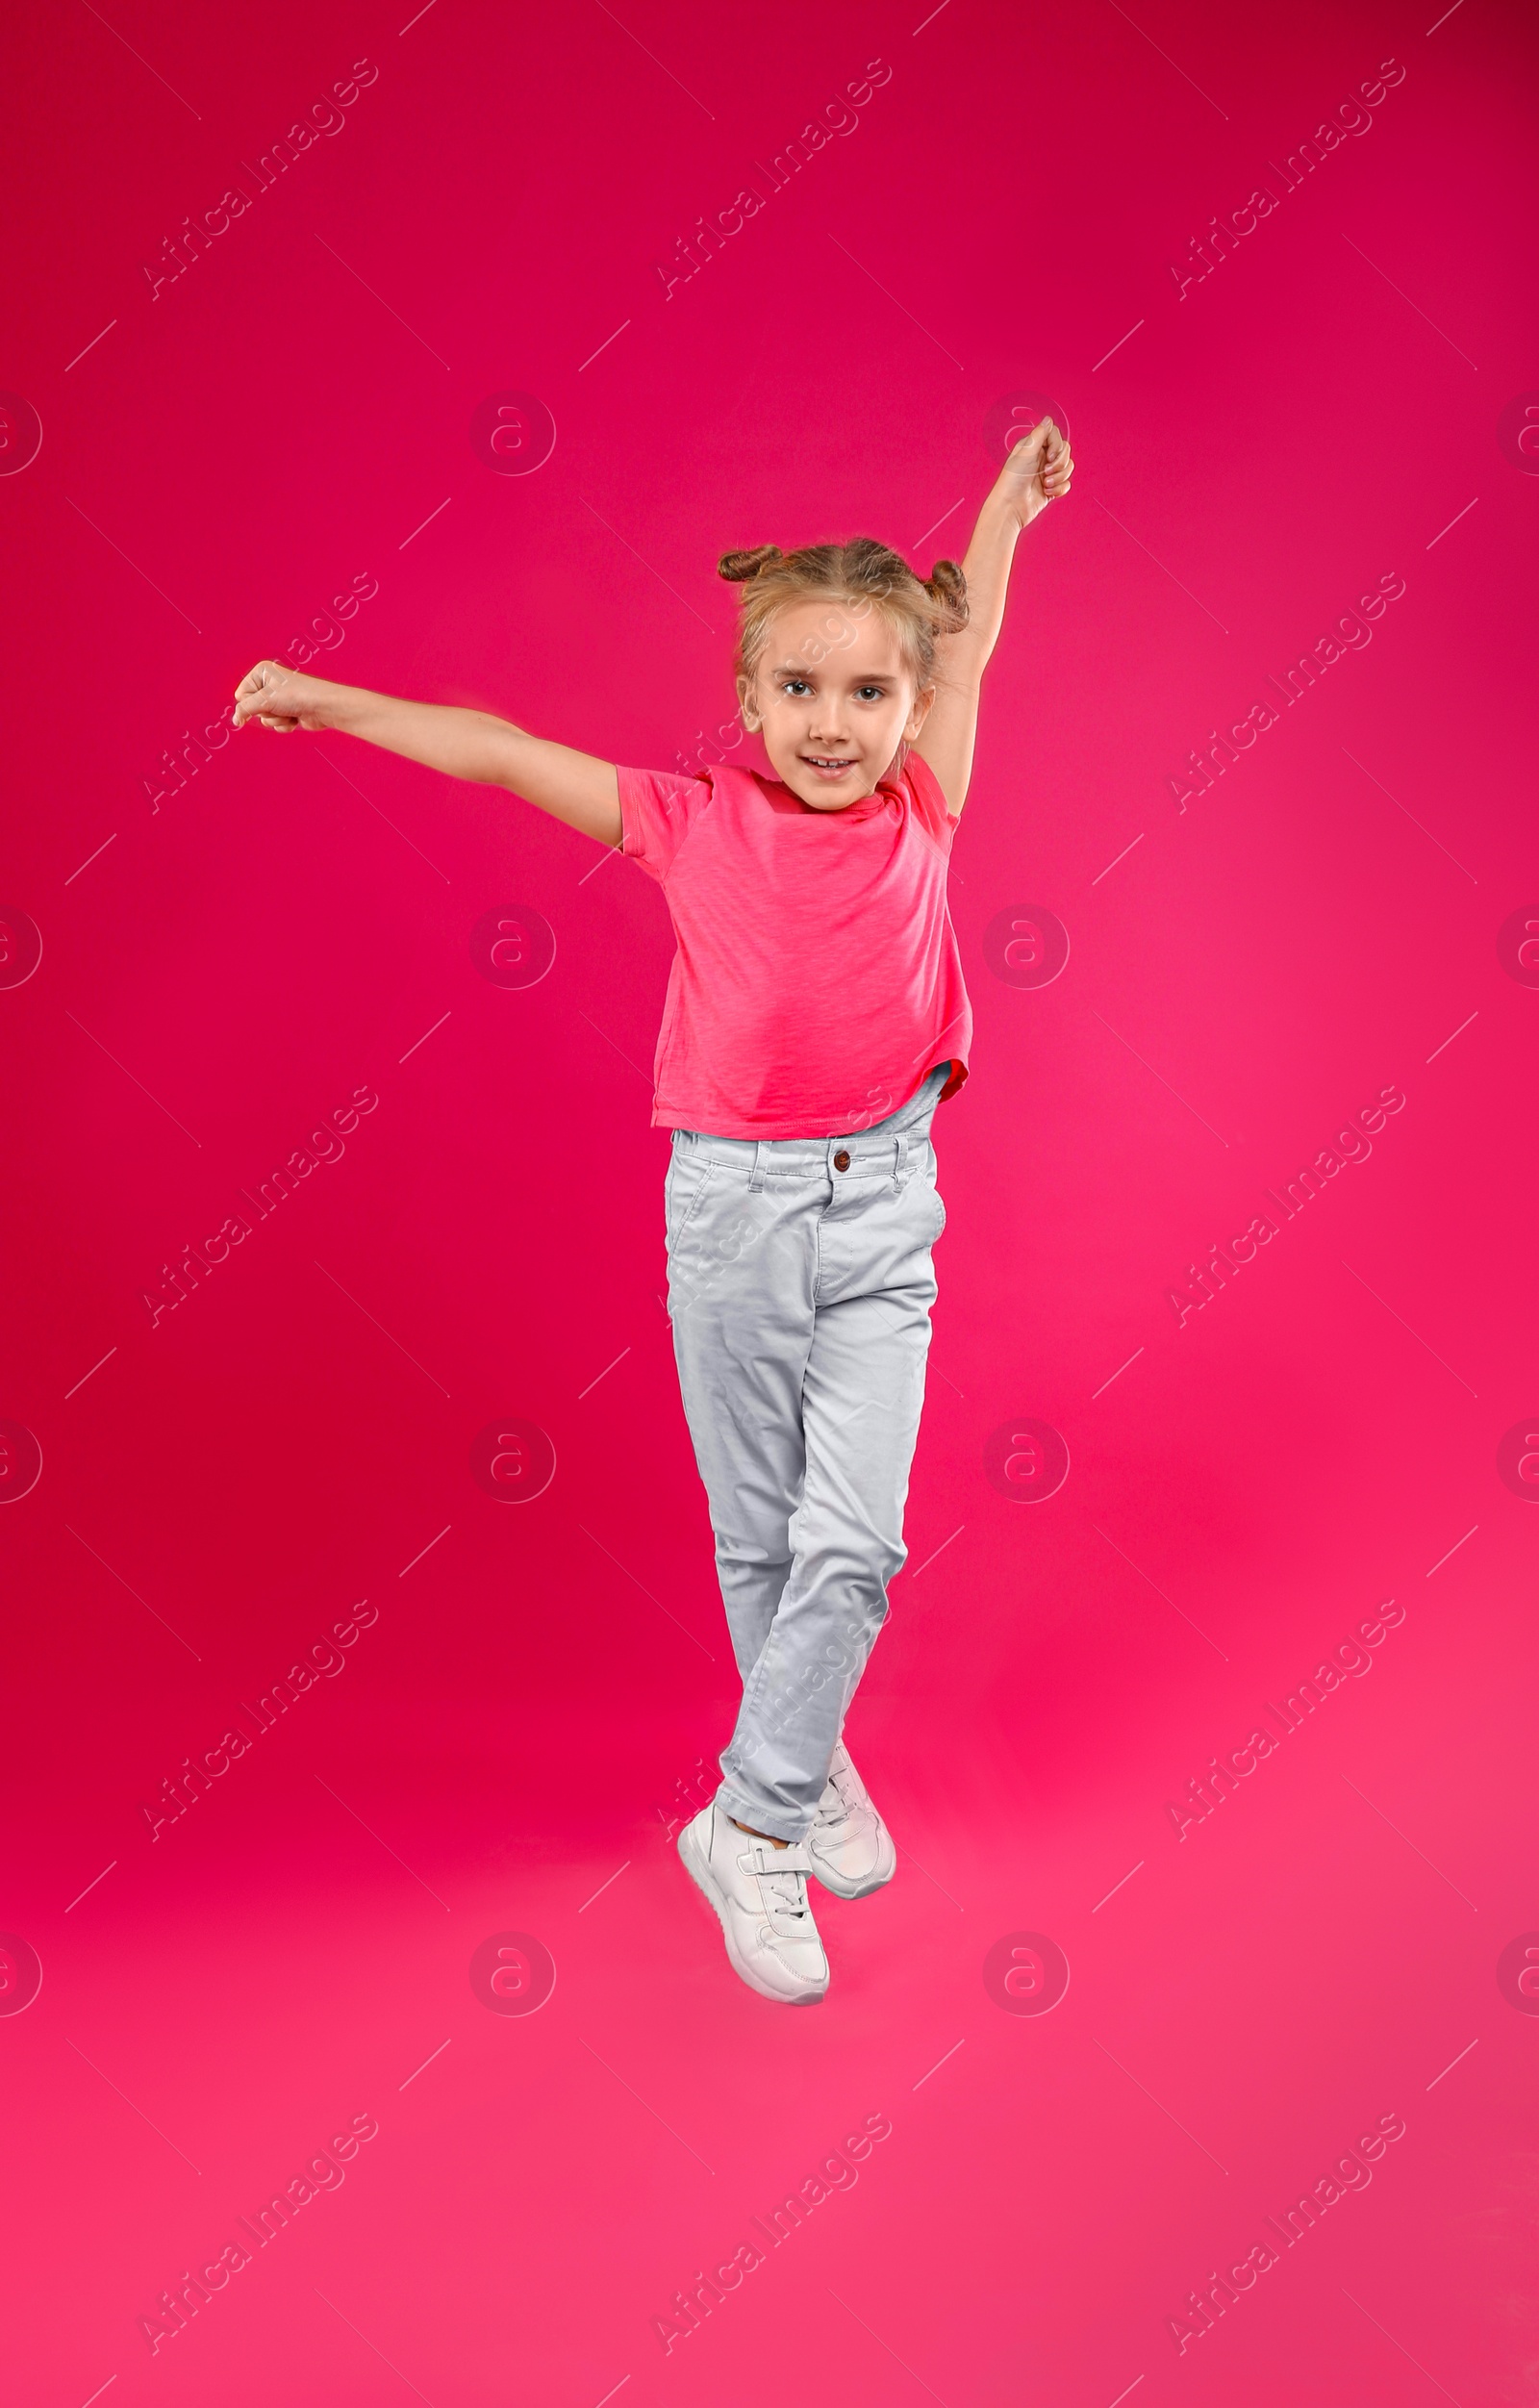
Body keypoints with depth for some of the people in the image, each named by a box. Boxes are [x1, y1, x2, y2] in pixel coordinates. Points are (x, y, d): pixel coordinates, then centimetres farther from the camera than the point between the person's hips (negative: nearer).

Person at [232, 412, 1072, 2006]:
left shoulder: (918, 817, 0)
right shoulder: (695, 825, -3)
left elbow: (965, 645, 10)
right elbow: (500, 753, 1)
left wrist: (1009, 501, 15)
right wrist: (333, 703, 2)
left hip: (882, 1204, 1)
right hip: (729, 1202, -1)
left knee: (854, 1540, -5)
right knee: (758, 1532, 11)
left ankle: (751, 1821, 11)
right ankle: (810, 1770, 33)